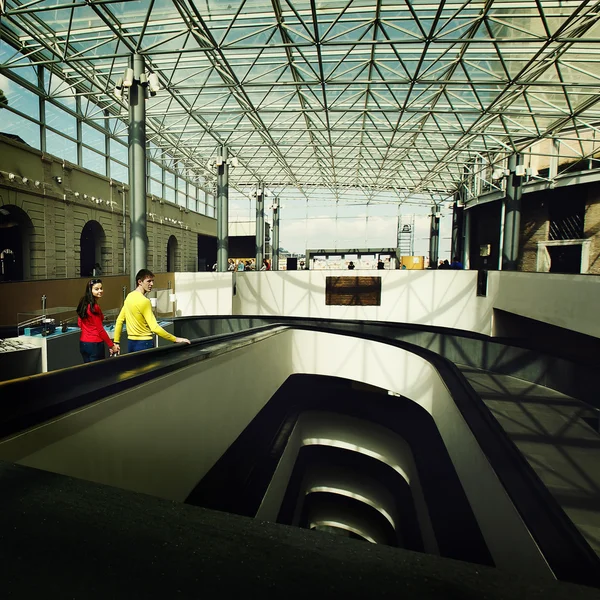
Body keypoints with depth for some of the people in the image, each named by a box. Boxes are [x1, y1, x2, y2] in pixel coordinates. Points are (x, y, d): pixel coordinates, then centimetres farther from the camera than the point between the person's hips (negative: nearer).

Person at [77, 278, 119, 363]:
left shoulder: (83, 304, 6)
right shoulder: (94, 307, -18)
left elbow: (79, 324, 16)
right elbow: (100, 330, -16)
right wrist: (112, 346, -9)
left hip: (83, 343, 8)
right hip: (95, 344, -8)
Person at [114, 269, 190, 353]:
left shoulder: (129, 297, 7)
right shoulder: (144, 301, -18)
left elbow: (119, 320, 11)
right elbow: (155, 328, -24)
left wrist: (116, 342, 15)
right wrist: (176, 339, -20)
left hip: (131, 342, 8)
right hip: (144, 343, -8)